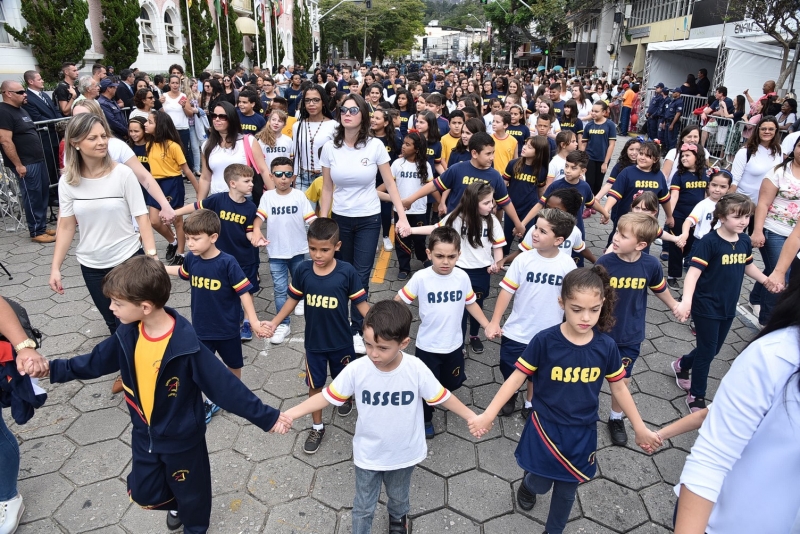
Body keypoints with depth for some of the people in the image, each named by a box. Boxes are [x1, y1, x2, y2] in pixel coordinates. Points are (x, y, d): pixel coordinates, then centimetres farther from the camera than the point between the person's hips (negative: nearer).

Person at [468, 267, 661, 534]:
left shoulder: (606, 346, -13)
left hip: (581, 434, 2)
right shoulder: (545, 341, -21)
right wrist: (488, 414, -20)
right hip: (545, 429, -2)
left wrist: (640, 428, 8)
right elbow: (517, 377, -16)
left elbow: (619, 388, 1)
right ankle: (528, 484, 52)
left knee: (566, 490, 18)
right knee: (542, 484, 14)